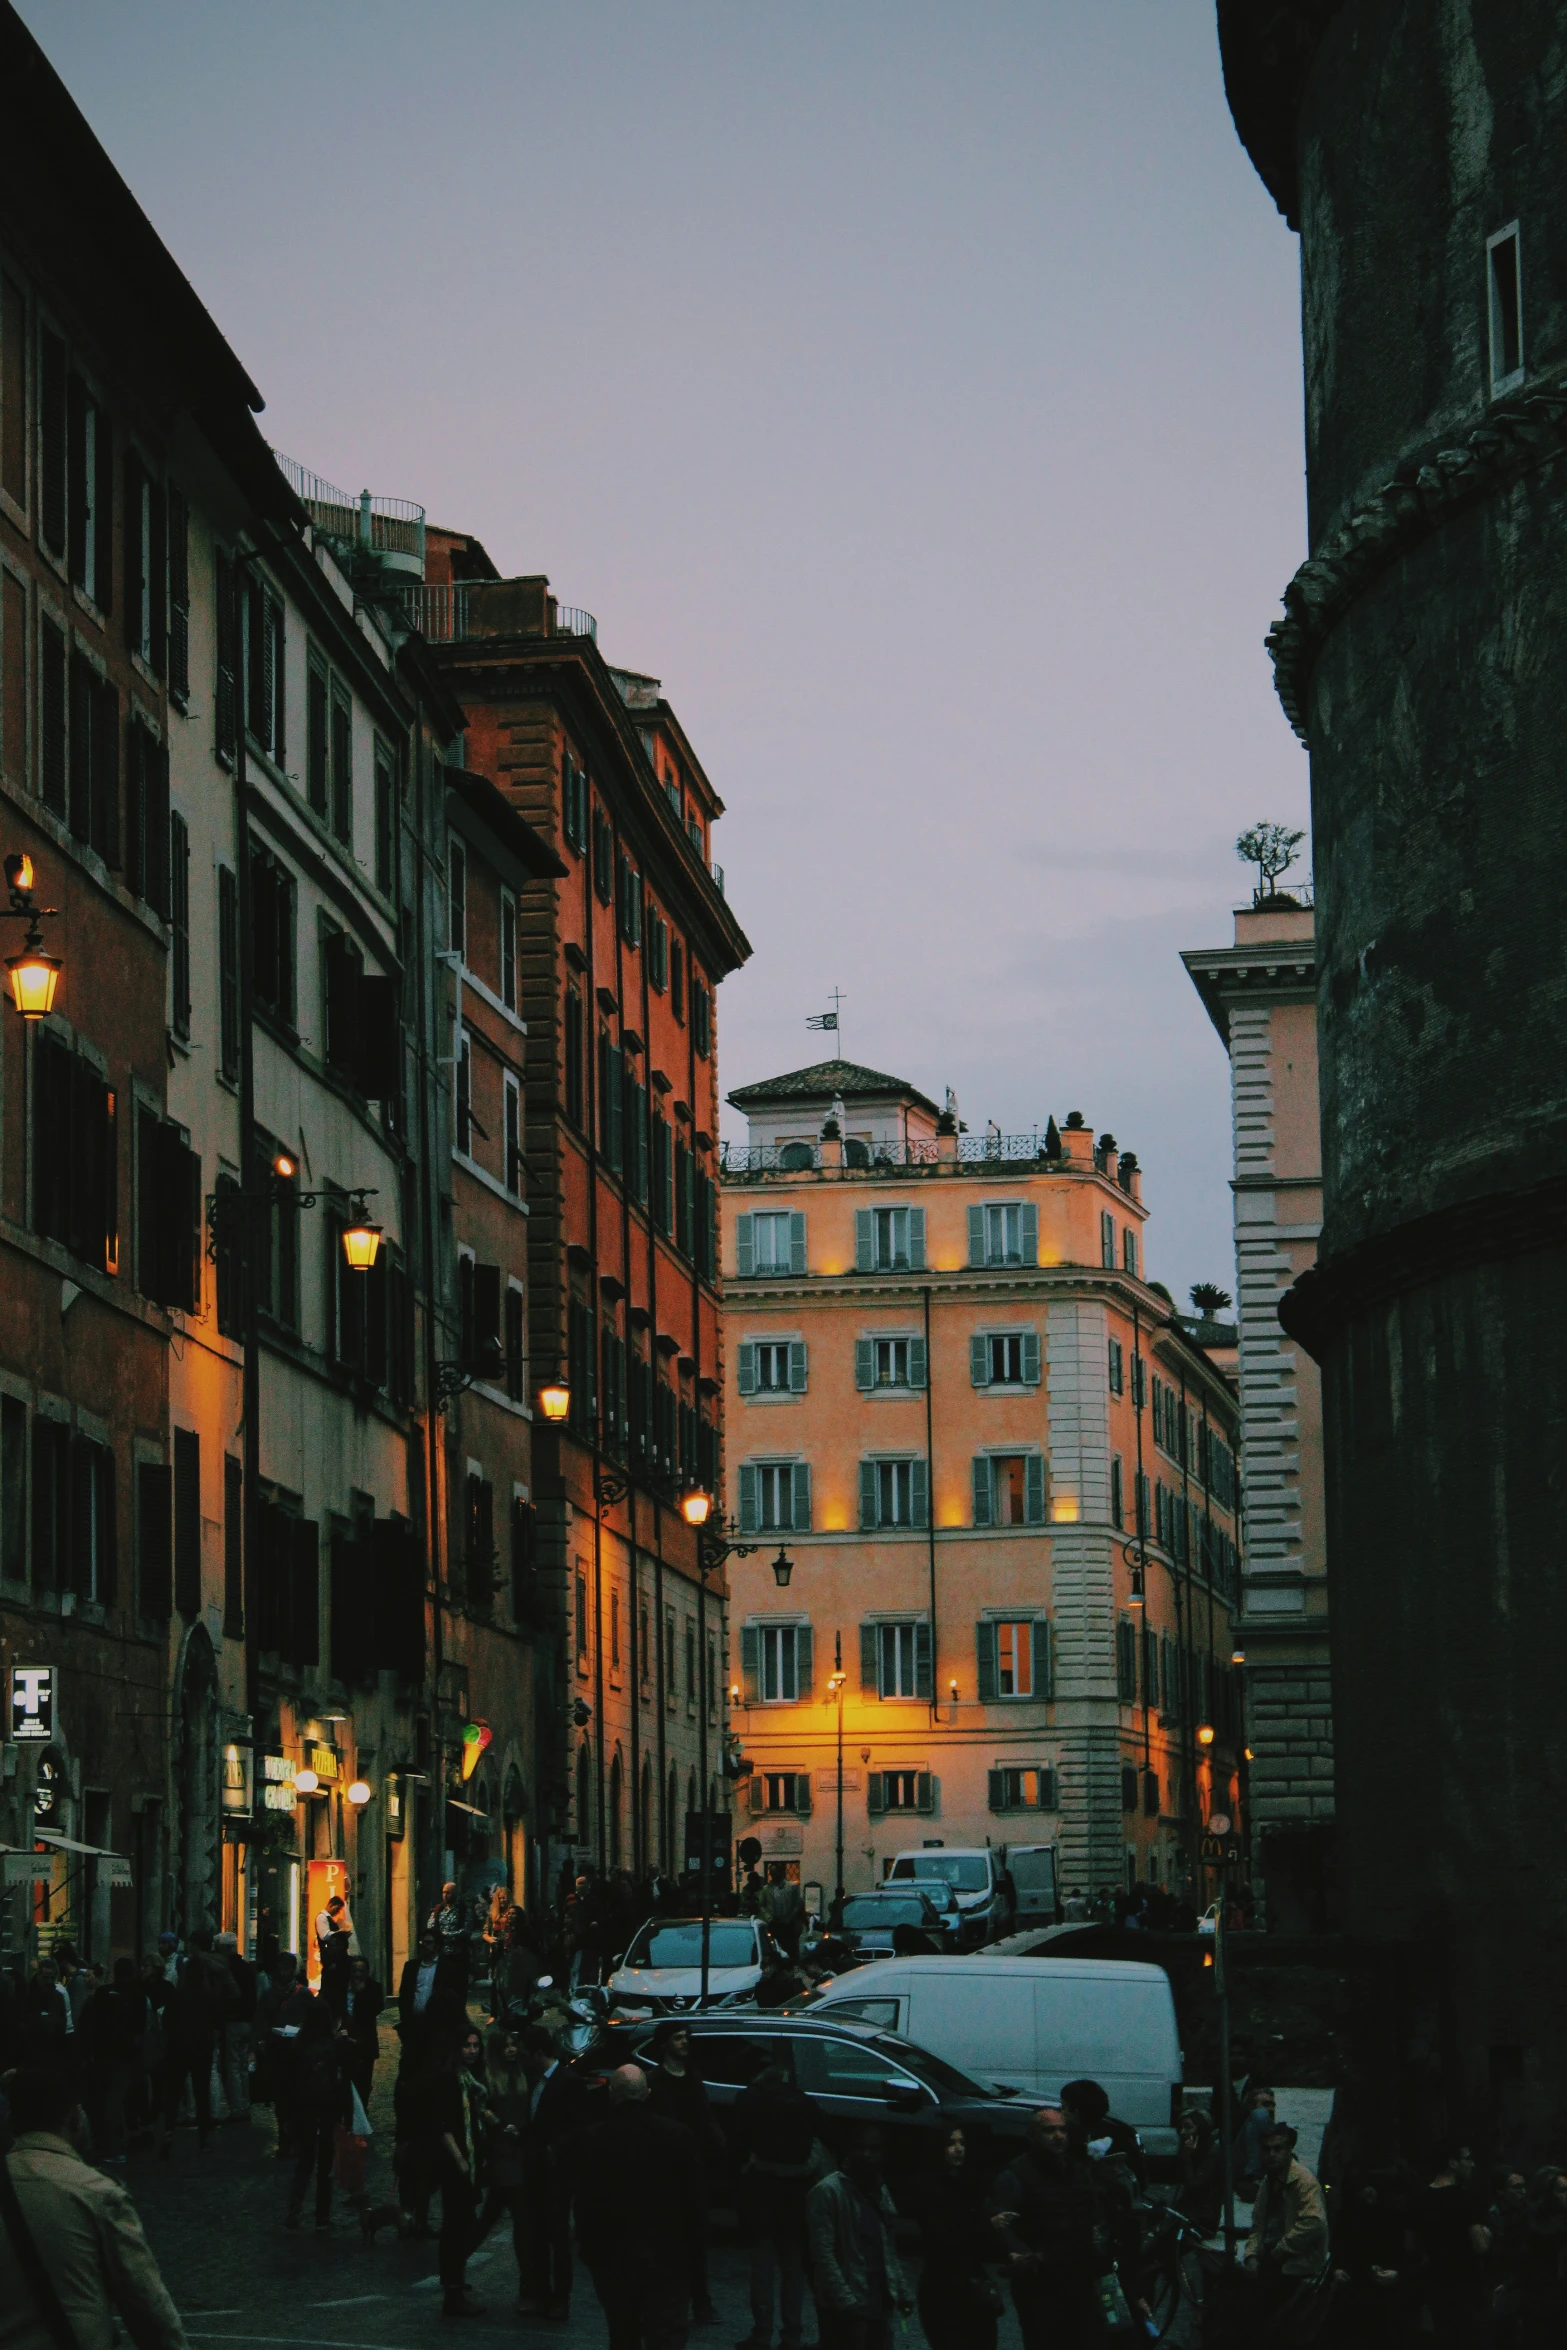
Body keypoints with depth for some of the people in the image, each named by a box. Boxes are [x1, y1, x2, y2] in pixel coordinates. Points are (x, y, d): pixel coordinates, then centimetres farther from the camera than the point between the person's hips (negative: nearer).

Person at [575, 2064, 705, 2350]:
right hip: (667, 2256, 0)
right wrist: (688, 2240, 11)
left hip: (613, 2259, 0)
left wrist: (590, 2251, 7)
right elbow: (694, 2197, -1)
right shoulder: (677, 2134, -6)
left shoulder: (594, 2141, -9)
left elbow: (585, 2205, -5)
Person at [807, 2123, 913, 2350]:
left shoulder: (880, 2191, 15)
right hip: (844, 2309, -8)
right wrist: (845, 2301, -21)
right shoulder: (827, 2191, -11)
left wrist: (902, 2292, 13)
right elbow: (823, 2255, -16)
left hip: (879, 2304, 8)